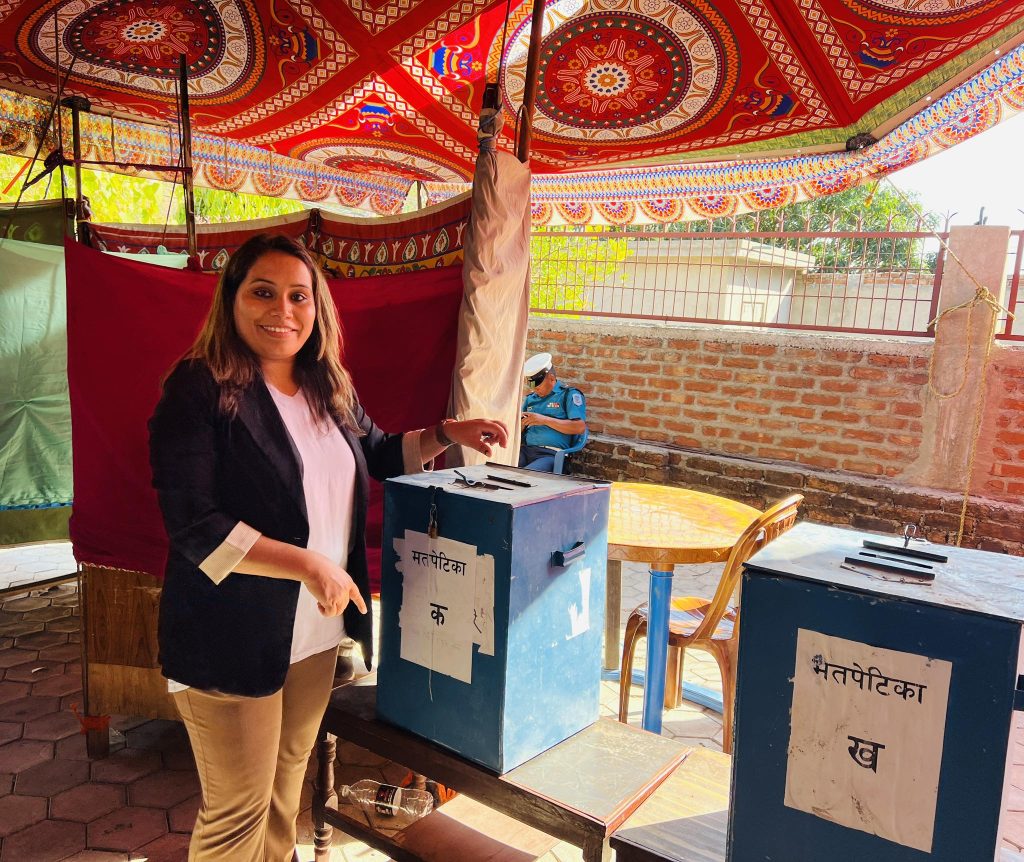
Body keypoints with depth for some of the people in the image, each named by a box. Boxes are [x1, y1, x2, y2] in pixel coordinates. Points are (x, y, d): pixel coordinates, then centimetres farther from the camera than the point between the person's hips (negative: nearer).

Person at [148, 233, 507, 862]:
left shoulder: (329, 387, 6)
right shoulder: (200, 389, -15)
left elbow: (377, 454, 22)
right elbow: (195, 527, -21)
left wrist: (446, 435, 7)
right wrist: (308, 564, -25)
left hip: (318, 631, 7)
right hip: (231, 641, -6)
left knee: (289, 779, 24)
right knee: (238, 809, 9)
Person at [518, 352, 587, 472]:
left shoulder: (569, 394, 6)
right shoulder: (530, 398, 24)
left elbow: (580, 427, -7)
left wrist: (545, 420, -9)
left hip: (550, 454, -5)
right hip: (525, 449, 5)